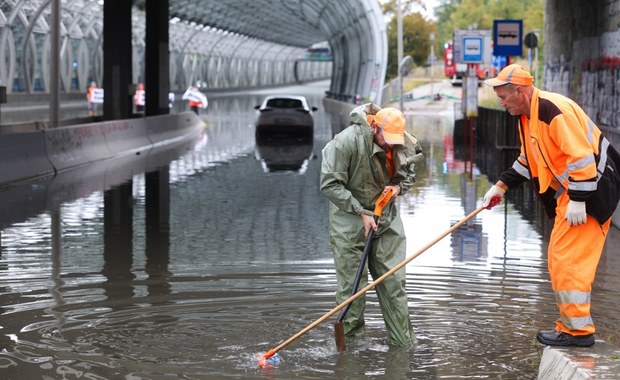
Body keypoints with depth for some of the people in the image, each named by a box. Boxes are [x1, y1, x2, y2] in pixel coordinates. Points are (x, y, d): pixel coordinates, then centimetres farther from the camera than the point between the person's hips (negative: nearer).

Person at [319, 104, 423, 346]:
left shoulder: (404, 145, -5)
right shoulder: (346, 142, -22)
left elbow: (409, 174, 15)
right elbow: (329, 185, -19)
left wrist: (398, 187, -9)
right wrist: (361, 213, -19)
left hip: (386, 218, 5)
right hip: (350, 220, -4)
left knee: (394, 281, 4)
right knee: (352, 285, -3)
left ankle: (403, 342, 12)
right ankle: (350, 340, 10)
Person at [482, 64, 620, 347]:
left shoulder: (554, 111, -22)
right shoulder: (527, 116, 11)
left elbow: (582, 156, -25)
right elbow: (528, 160, 23)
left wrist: (578, 201, -24)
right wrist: (501, 186, 16)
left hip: (590, 188, -11)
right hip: (568, 190, 11)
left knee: (568, 259, -10)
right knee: (559, 259, 13)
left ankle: (578, 331, -4)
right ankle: (571, 324, 20)